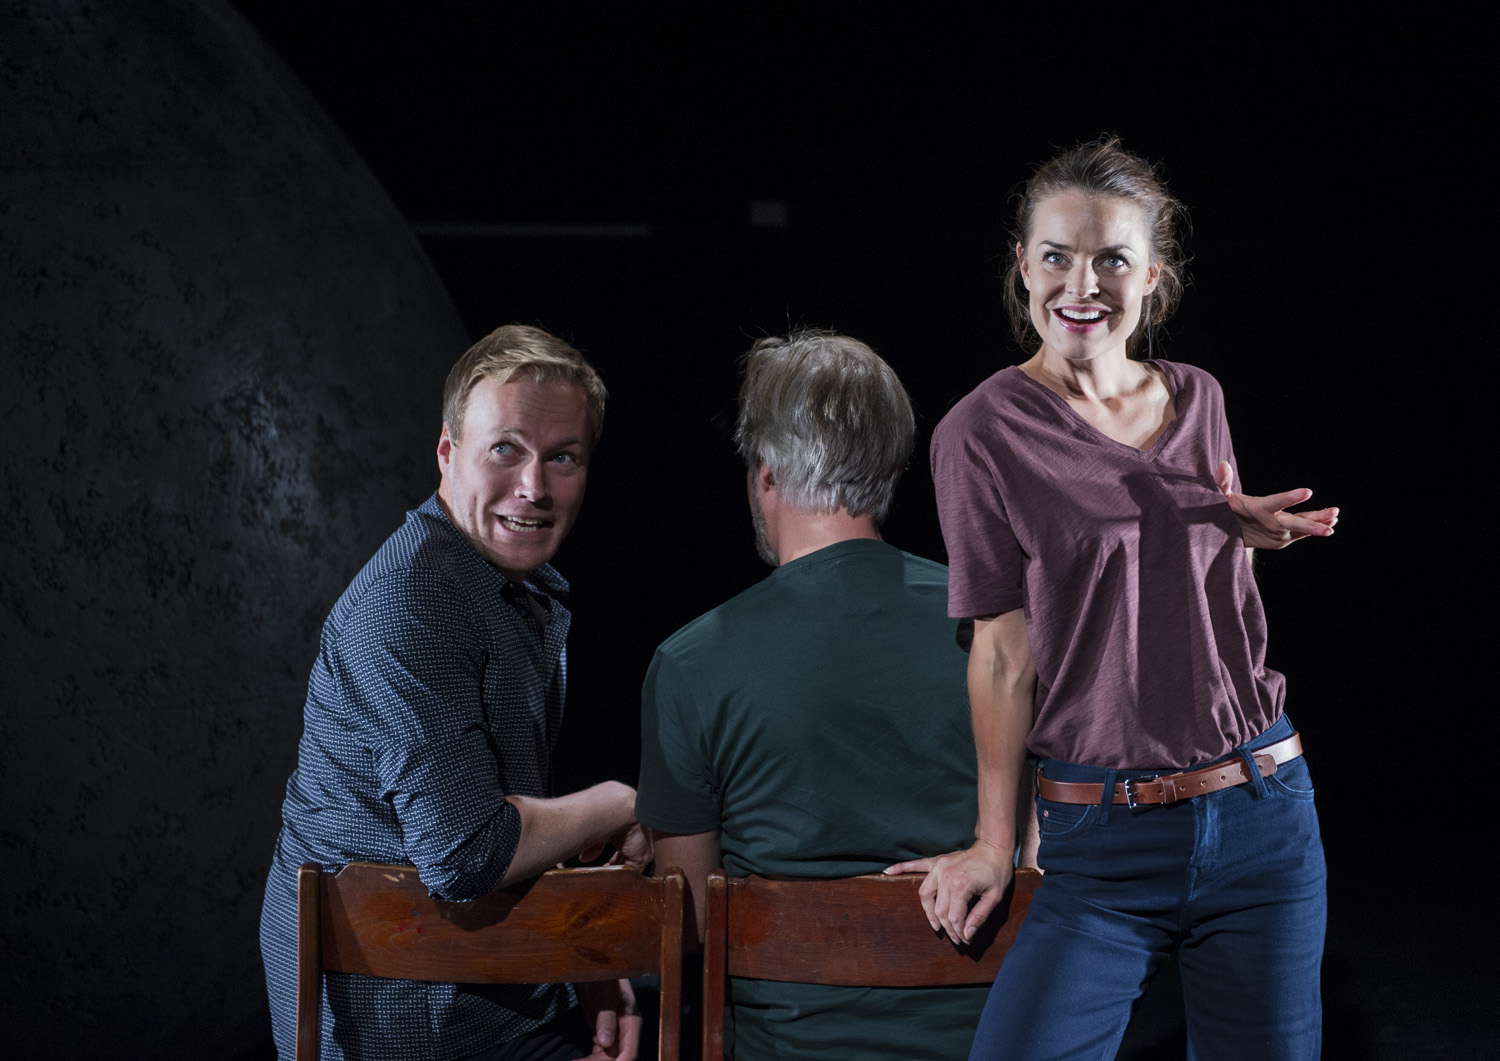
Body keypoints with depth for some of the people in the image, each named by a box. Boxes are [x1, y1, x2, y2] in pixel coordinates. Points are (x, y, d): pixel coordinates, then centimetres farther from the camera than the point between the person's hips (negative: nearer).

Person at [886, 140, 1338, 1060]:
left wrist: (1241, 529, 2)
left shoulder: (1197, 400, 9)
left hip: (1263, 816, 4)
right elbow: (1005, 651, -3)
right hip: (1101, 837, -4)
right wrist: (994, 844, -6)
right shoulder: (986, 431, -4)